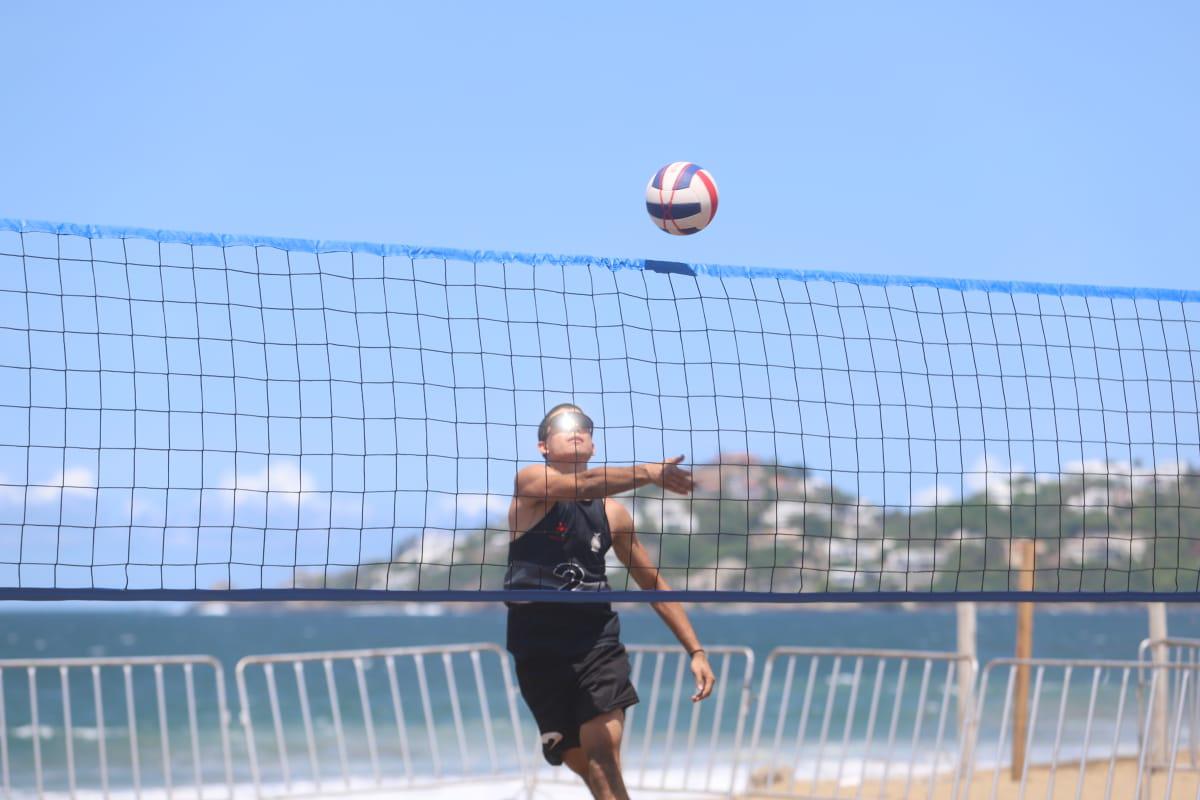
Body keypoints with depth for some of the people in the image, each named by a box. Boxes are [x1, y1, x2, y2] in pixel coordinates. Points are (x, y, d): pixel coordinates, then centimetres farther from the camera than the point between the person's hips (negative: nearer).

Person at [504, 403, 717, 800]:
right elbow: (582, 486, -25)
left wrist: (696, 650, 12)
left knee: (603, 757, -18)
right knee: (586, 766, 5)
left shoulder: (612, 512, 9)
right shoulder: (530, 483, -3)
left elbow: (654, 584, 18)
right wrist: (647, 473, -41)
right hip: (539, 649, -1)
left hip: (599, 645, 1)